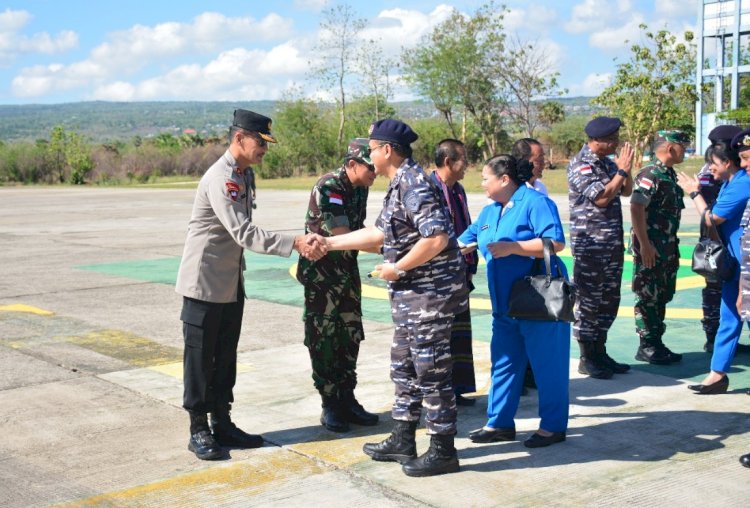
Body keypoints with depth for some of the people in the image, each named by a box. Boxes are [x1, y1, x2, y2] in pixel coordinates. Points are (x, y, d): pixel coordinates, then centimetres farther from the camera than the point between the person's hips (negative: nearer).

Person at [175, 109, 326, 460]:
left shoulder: (242, 175, 9)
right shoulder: (220, 178, -21)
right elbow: (244, 233, -31)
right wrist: (295, 244, -35)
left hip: (231, 283, 9)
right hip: (205, 283, -9)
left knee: (225, 357, 14)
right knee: (200, 358, 2)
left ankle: (222, 424, 23)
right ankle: (198, 431, 11)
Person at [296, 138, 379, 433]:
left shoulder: (360, 189, 3)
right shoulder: (328, 187, -21)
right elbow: (343, 236, -25)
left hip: (347, 270, 7)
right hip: (321, 272, -7)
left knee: (350, 337, 9)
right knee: (324, 339, 0)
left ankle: (347, 400, 18)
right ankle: (330, 405, 9)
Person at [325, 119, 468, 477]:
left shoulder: (414, 185, -19)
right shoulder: (399, 184, 13)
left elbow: (437, 237, -28)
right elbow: (380, 234, 20)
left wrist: (397, 268, -18)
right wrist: (329, 243, 20)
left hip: (431, 291, -11)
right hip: (411, 293, 11)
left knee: (431, 370, -2)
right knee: (404, 366, 17)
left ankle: (443, 451, 9)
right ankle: (403, 441, 28)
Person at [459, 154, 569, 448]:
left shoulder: (535, 202, -11)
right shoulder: (489, 212, 15)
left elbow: (556, 242, -21)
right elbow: (464, 242, 24)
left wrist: (513, 247, -23)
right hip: (505, 304, 8)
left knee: (547, 365, 2)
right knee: (503, 363, 12)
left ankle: (553, 426, 14)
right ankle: (500, 423, 22)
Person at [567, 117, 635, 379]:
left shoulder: (608, 162, 12)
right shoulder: (580, 165, -13)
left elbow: (626, 191, 17)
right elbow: (601, 198, -21)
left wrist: (626, 169, 1)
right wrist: (621, 171, -14)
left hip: (613, 244, 8)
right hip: (590, 246, -8)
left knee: (609, 301, 13)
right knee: (589, 303, -1)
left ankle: (600, 353, 23)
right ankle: (587, 359, 8)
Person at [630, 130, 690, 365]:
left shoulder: (670, 175, 13)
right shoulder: (649, 175, -16)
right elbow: (636, 209, -23)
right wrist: (644, 244, -25)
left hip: (667, 247, 9)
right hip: (650, 248, -9)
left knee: (662, 297, 14)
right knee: (648, 298, -2)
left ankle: (657, 343, 22)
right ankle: (646, 347, 6)